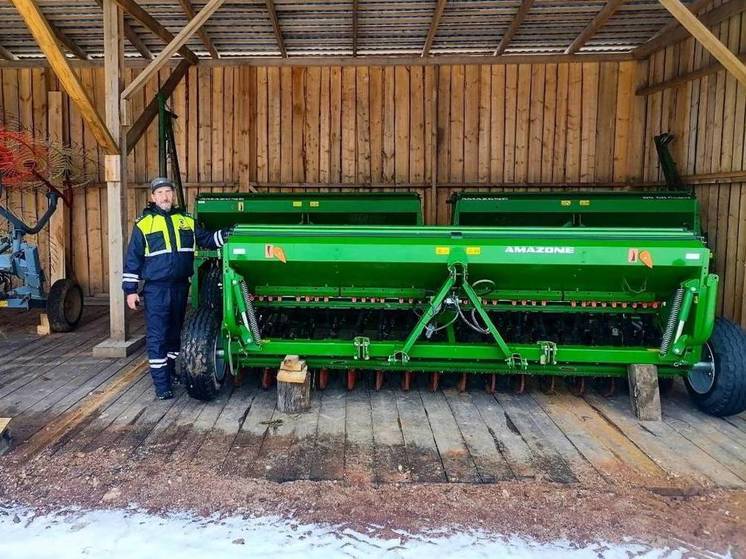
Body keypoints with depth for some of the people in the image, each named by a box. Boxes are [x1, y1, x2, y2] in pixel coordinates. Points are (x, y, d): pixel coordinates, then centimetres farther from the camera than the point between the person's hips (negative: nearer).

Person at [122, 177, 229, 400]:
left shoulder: (186, 220, 8)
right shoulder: (144, 223, -1)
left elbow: (206, 239, 13)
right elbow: (132, 258, 0)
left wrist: (225, 235, -6)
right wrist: (130, 289, -3)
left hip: (180, 287, 4)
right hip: (156, 289, -4)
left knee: (175, 333, 16)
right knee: (157, 337, -3)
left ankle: (172, 372, 32)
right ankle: (162, 385, 2)